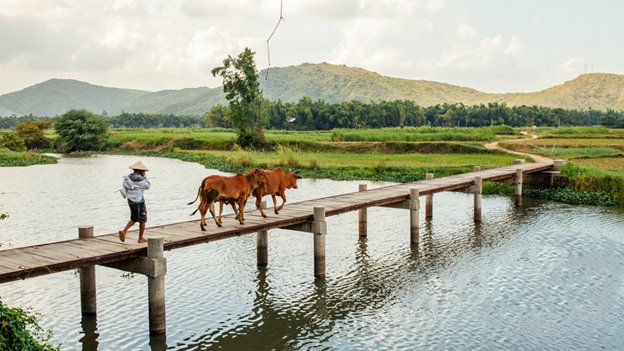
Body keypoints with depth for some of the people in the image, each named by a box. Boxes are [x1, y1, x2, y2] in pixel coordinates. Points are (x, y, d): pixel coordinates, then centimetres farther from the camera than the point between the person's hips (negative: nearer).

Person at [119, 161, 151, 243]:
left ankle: (124, 231, 2)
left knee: (134, 219, 21)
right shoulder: (139, 178, -19)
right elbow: (147, 186, -9)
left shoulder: (128, 177, 4)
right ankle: (141, 238, 14)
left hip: (130, 201, 7)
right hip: (139, 201, -7)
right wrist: (144, 176, -3)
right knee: (143, 220, 7)